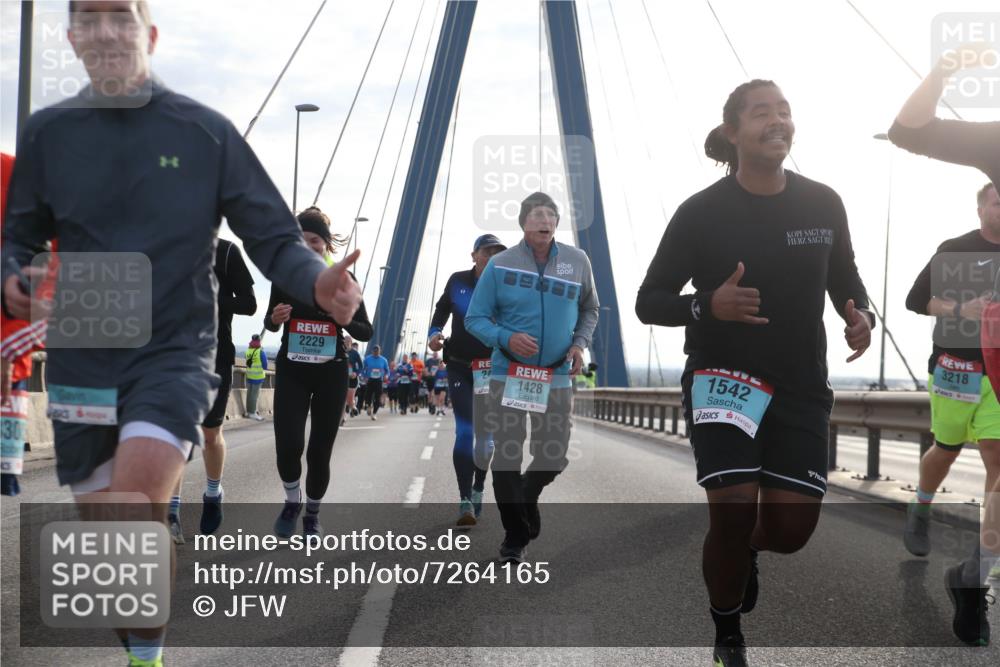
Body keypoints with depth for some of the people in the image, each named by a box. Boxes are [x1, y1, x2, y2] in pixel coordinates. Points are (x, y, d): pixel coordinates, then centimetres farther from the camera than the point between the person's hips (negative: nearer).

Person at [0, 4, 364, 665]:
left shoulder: (205, 131, -3)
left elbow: (273, 237, -1)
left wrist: (317, 281, -22)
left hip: (174, 351, -3)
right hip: (80, 365, 3)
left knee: (136, 503, -26)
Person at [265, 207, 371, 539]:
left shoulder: (343, 279, -5)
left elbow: (366, 332, -2)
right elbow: (271, 324, 10)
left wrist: (345, 318, -22)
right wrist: (274, 319, -13)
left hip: (331, 373, 0)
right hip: (291, 371, 0)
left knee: (319, 451, 4)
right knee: (288, 444, -15)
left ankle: (312, 514, 28)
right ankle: (292, 502, 14)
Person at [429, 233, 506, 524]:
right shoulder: (458, 281, -2)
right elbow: (442, 308, 10)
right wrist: (435, 332, -9)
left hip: (493, 369, 1)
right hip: (460, 367, -1)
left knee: (485, 433, 10)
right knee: (465, 431, -11)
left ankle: (477, 490, 29)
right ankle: (465, 500, -10)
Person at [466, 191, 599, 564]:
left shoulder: (577, 261, 1)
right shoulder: (500, 264, -6)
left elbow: (589, 310, 17)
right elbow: (474, 319, -1)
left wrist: (580, 343, 0)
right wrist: (506, 338, -19)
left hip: (557, 377, 2)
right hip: (509, 375, -2)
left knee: (555, 459, 5)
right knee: (507, 458, -1)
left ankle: (525, 498, 38)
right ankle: (515, 538, 14)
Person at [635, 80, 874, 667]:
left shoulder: (823, 204, -2)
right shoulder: (702, 212, -10)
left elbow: (845, 280, 13)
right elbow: (649, 302, -6)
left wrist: (861, 317, -10)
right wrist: (708, 305, -25)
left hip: (802, 385, 3)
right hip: (723, 374, -3)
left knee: (791, 531, 0)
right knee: (733, 508, -16)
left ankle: (747, 552, 41)